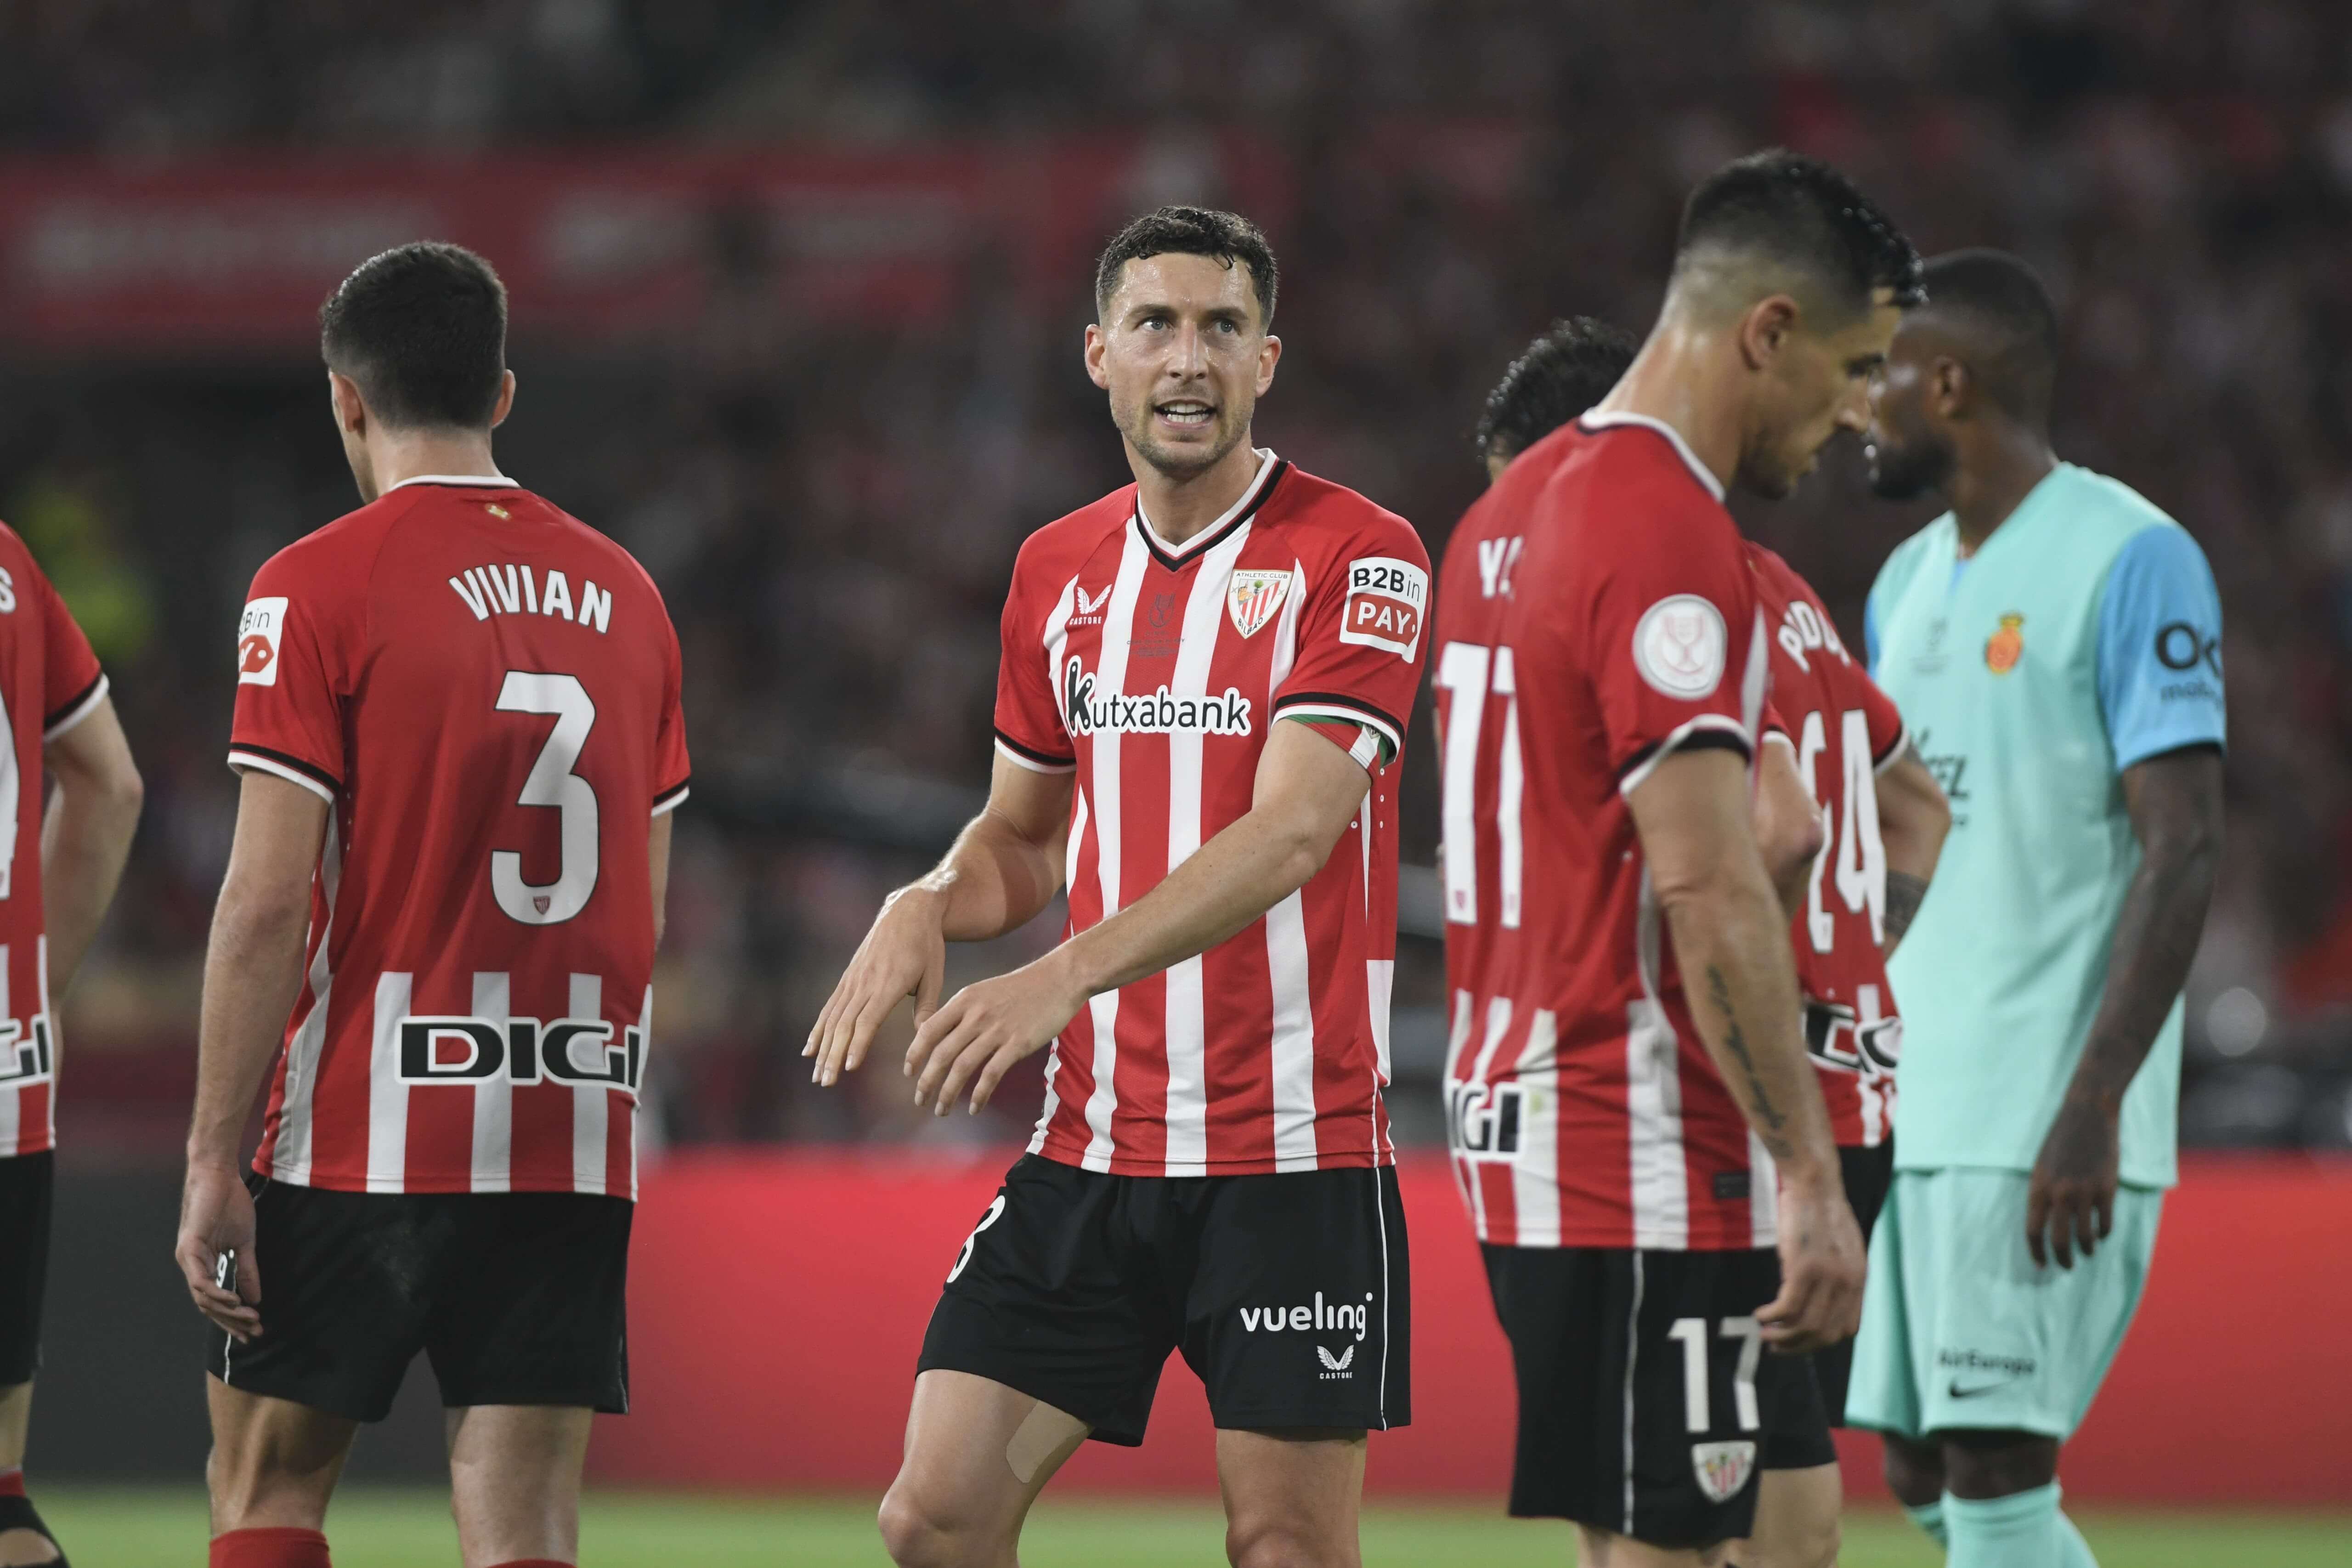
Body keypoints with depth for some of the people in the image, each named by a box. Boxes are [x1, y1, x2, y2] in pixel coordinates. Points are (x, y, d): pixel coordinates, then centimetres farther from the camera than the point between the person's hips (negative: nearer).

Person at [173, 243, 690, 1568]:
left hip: (364, 1131, -4)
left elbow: (267, 903, -12)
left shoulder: (319, 589, -7)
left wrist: (214, 1160, -9)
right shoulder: (624, 594, 10)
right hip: (577, 1146, 4)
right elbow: (647, 908, 14)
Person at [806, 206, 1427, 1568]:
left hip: (1298, 1157, -5)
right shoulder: (1059, 570, 12)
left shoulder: (1357, 558, -7)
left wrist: (1072, 970, -30)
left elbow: (1293, 829, -19)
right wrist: (930, 908, 0)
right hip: (1092, 1144, 5)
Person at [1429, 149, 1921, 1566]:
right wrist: (1810, 1178, -23)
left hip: (1526, 1118, 10)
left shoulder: (1519, 509, 16)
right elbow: (1707, 887, -22)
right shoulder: (1671, 536, -16)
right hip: (1651, 1172, -10)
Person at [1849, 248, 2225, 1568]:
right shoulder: (1910, 582, 16)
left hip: (2044, 1126, -8)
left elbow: (2184, 852, -15)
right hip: (1912, 1113, 8)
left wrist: (2091, 1107, -22)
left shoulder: (2130, 561, -9)